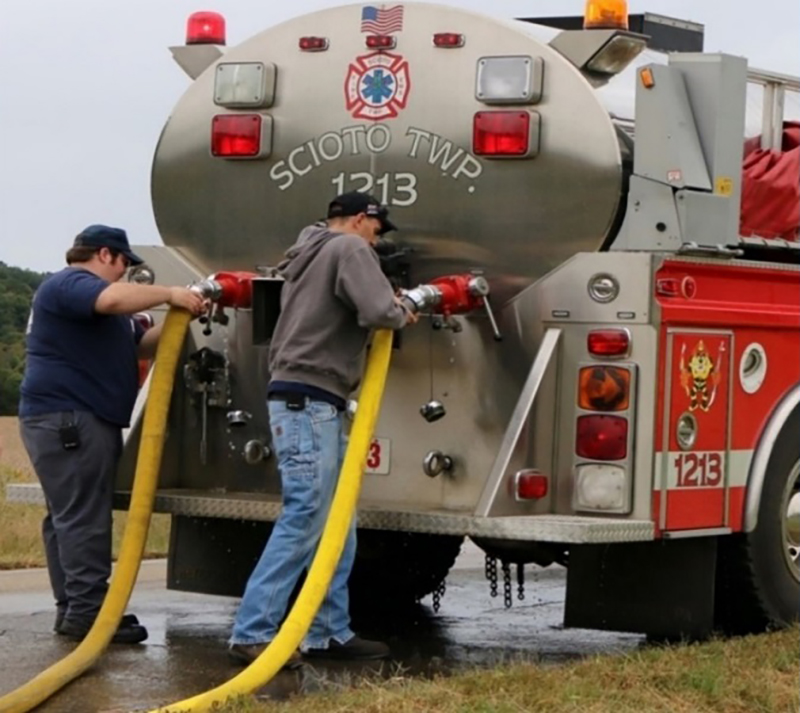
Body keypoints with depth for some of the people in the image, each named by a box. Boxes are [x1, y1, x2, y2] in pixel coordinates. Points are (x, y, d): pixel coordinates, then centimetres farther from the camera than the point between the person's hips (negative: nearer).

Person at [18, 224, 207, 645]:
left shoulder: (89, 295, 27)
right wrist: (169, 293, -25)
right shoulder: (69, 285, -9)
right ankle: (88, 613, -17)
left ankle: (72, 609, 10)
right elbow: (114, 299, -31)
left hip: (78, 420, 12)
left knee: (70, 518, 9)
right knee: (82, 519, -14)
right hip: (67, 419, -12)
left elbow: (140, 344, 24)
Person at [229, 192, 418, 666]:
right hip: (308, 402, -11)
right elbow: (377, 311, -21)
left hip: (315, 404, 11)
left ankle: (330, 632, 13)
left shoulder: (310, 256, 23)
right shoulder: (350, 249, -6)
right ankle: (253, 633, -15)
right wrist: (402, 316, 1)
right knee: (304, 520, -13)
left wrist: (389, 307, 16)